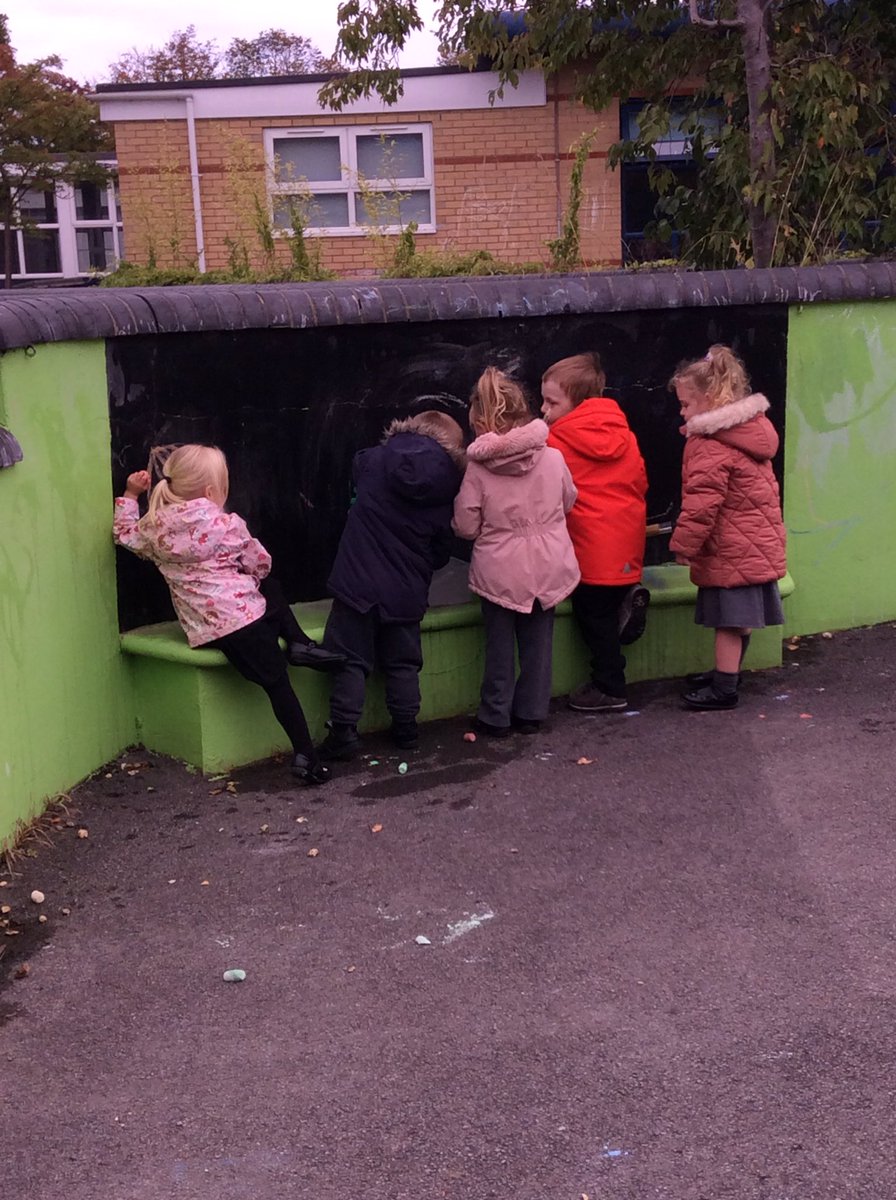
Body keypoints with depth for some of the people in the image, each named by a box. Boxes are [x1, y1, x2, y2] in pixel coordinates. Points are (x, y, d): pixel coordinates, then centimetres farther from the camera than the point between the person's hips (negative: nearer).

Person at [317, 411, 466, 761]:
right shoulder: (445, 489, -4)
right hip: (407, 593, 1)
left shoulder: (372, 461, -5)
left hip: (358, 583, -1)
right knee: (403, 663, 15)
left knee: (350, 660, 5)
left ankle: (343, 733, 3)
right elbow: (441, 552, 4)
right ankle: (406, 729, 23)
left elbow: (354, 473, 20)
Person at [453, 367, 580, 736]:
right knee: (538, 641, 14)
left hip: (499, 571, -2)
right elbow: (568, 502, 10)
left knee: (500, 644, 10)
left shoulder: (477, 468, -14)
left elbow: (466, 526, -9)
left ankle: (495, 716, 18)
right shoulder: (553, 458, -7)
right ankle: (530, 712, 21)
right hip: (548, 567, 2)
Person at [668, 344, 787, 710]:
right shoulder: (750, 429, 11)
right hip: (759, 543, 9)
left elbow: (701, 503, -23)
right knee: (740, 618, 19)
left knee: (729, 620, -1)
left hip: (730, 552, -9)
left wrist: (684, 544, -12)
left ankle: (723, 690, 7)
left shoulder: (709, 446, -19)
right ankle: (727, 672, 33)